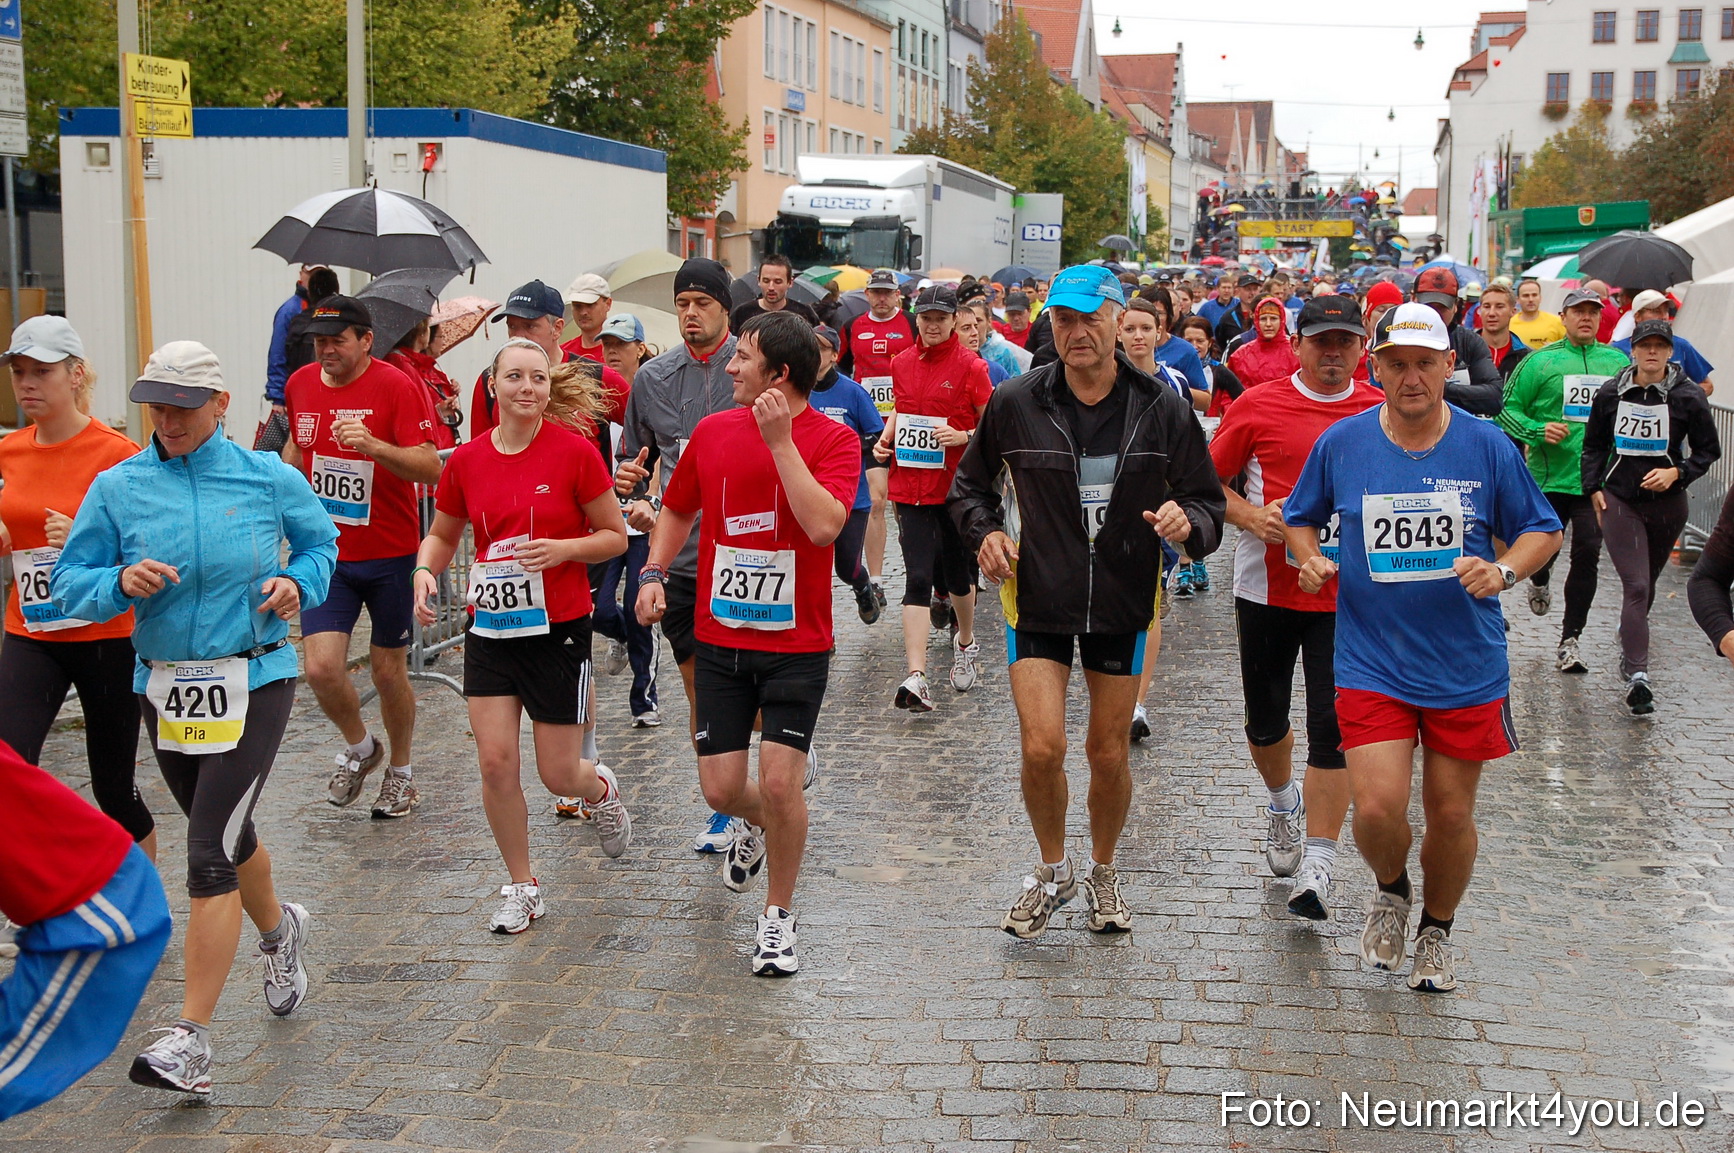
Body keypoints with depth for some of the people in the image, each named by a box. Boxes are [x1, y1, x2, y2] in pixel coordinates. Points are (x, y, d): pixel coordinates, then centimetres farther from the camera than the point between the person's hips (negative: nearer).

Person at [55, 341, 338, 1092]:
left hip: (253, 683, -4)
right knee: (228, 835, 21)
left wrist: (298, 584, -6)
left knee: (209, 853, -13)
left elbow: (320, 540, 14)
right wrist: (121, 582, -19)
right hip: (164, 688, 4)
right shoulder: (117, 488, 0)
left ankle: (192, 1040, -11)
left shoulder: (268, 477, -3)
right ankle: (278, 932, 53)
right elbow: (71, 584, 1)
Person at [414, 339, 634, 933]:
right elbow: (442, 534, 14)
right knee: (495, 761, -3)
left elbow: (615, 536, -2)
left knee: (558, 775, 2)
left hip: (560, 629, -3)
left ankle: (602, 789, 41)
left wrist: (564, 549, -20)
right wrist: (426, 571, -7)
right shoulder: (467, 460, 0)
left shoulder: (575, 451, -9)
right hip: (491, 629, 3)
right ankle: (521, 887, 16)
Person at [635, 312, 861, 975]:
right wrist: (653, 573, 3)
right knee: (721, 787, 3)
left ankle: (779, 916, 13)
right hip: (720, 639, 4)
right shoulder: (712, 431, 3)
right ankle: (755, 823, 42)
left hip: (796, 645, -4)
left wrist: (781, 441, -24)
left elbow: (824, 525, -26)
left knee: (780, 783, -10)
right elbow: (678, 509, 18)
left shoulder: (834, 439, -10)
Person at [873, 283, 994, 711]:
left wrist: (963, 436, -18)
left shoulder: (970, 366, -5)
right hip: (910, 483, 2)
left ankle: (965, 643, 42)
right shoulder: (902, 363, 7)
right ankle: (917, 676, -13)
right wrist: (886, 437, 5)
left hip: (957, 484, -2)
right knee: (918, 578, -7)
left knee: (957, 572, 12)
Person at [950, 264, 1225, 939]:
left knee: (1110, 755, 10)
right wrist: (985, 532, -9)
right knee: (1042, 748, -12)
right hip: (1038, 599, -1)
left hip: (1122, 604, 1)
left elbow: (1206, 499, 3)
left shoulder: (1161, 409, -4)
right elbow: (970, 485, 11)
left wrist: (1188, 521, -20)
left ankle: (1102, 872, 36)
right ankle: (1052, 871, 16)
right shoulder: (1015, 404, -5)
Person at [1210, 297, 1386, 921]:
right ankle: (1283, 803, 44)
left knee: (1333, 726, -6)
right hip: (1268, 587, 0)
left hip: (1349, 594, 0)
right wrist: (1251, 517, -15)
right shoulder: (1259, 406, -3)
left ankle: (1318, 862, 0)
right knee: (1265, 719, 13)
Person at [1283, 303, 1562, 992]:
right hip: (1372, 662, -1)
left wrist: (1503, 569, -14)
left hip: (1466, 668, 1)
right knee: (1377, 810, -13)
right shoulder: (1341, 442, -2)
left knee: (1451, 815, 10)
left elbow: (1542, 530, 6)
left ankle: (1437, 931, 38)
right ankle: (1391, 892, 23)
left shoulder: (1486, 446, -4)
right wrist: (1310, 561, -7)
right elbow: (1299, 517, 14)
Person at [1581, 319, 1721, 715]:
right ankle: (1637, 673, -20)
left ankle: (1630, 648, 41)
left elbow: (1709, 450, 3)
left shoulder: (1689, 396, -5)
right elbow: (1594, 444, 13)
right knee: (1635, 586, -12)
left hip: (1667, 502, 1)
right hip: (1619, 500, -1)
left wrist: (1677, 473, -13)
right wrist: (1593, 488, 5)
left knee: (1646, 583, 17)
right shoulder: (1611, 393, 0)